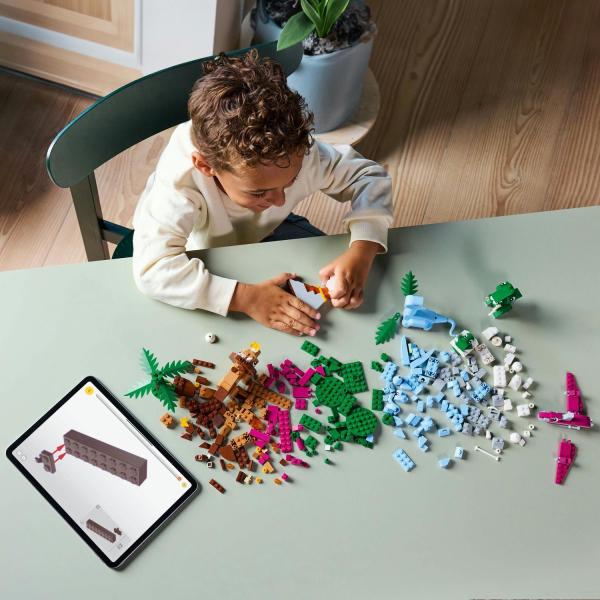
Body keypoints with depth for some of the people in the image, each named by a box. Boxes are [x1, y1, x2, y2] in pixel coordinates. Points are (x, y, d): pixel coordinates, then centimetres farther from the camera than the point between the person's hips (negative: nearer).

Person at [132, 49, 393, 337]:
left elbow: (369, 176, -20)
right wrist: (245, 297, -55)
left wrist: (362, 251, -37)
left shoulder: (297, 152, -34)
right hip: (200, 255, -2)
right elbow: (152, 268, -51)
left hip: (263, 233, 3)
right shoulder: (180, 177, -44)